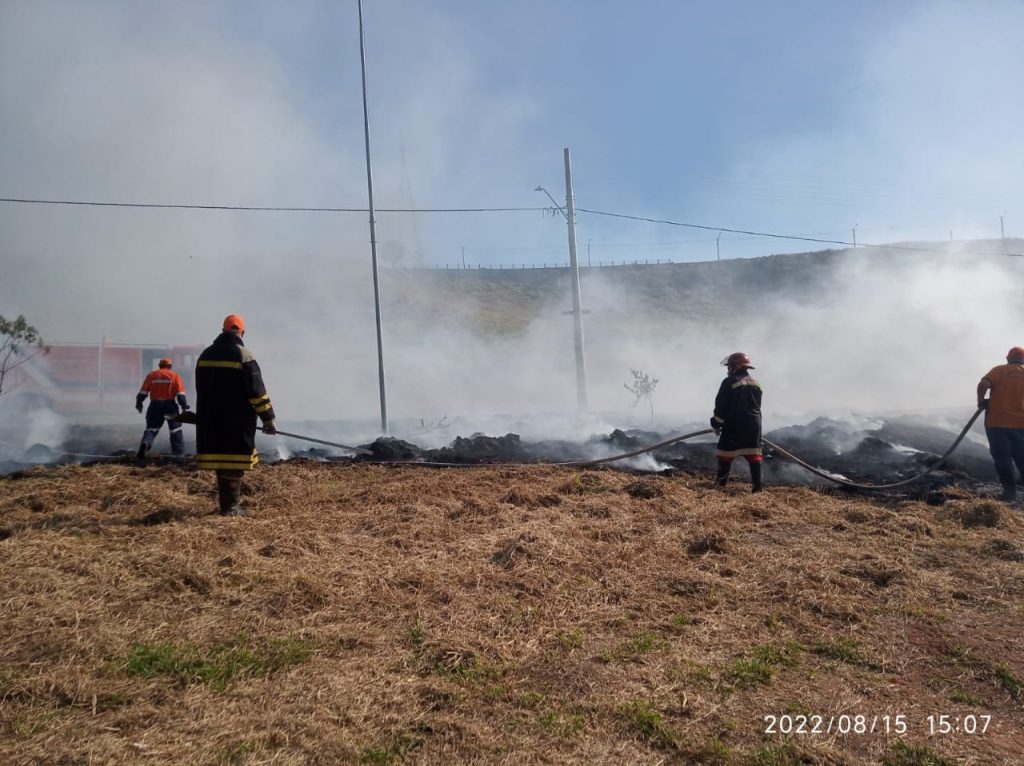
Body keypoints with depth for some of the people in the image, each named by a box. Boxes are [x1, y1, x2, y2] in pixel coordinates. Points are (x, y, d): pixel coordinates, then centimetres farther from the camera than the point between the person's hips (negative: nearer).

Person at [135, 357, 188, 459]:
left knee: (151, 428, 6)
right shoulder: (175, 375, 4)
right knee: (175, 430, 10)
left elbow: (143, 391, 5)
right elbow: (180, 393, -6)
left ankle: (145, 443, -24)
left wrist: (139, 403, 15)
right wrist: (184, 406, -5)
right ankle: (180, 453, 9)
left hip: (155, 405, 1)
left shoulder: (151, 375, 10)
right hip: (170, 405, -1)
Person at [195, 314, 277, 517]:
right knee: (234, 463, -2)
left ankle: (225, 503, 19)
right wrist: (268, 418, -7)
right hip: (237, 422, -6)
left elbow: (201, 390, 21)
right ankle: (230, 507, -1)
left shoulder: (205, 355, 12)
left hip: (211, 421, 6)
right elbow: (257, 391, -12)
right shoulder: (243, 355, -9)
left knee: (221, 459, 12)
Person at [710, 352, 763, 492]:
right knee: (753, 454, 5)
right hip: (753, 424, 6)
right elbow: (757, 406, 18)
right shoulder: (756, 384, 15)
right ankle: (757, 485, 2)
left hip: (734, 423, -6)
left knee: (726, 453, 2)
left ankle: (721, 483, 5)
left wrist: (716, 424, -1)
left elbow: (721, 405, -8)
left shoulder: (729, 382, -6)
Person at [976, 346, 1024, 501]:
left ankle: (1010, 490, -2)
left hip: (997, 421, -3)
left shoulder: (1000, 370, -2)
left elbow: (983, 384, -18)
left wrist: (981, 401, -5)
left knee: (1002, 458, 1)